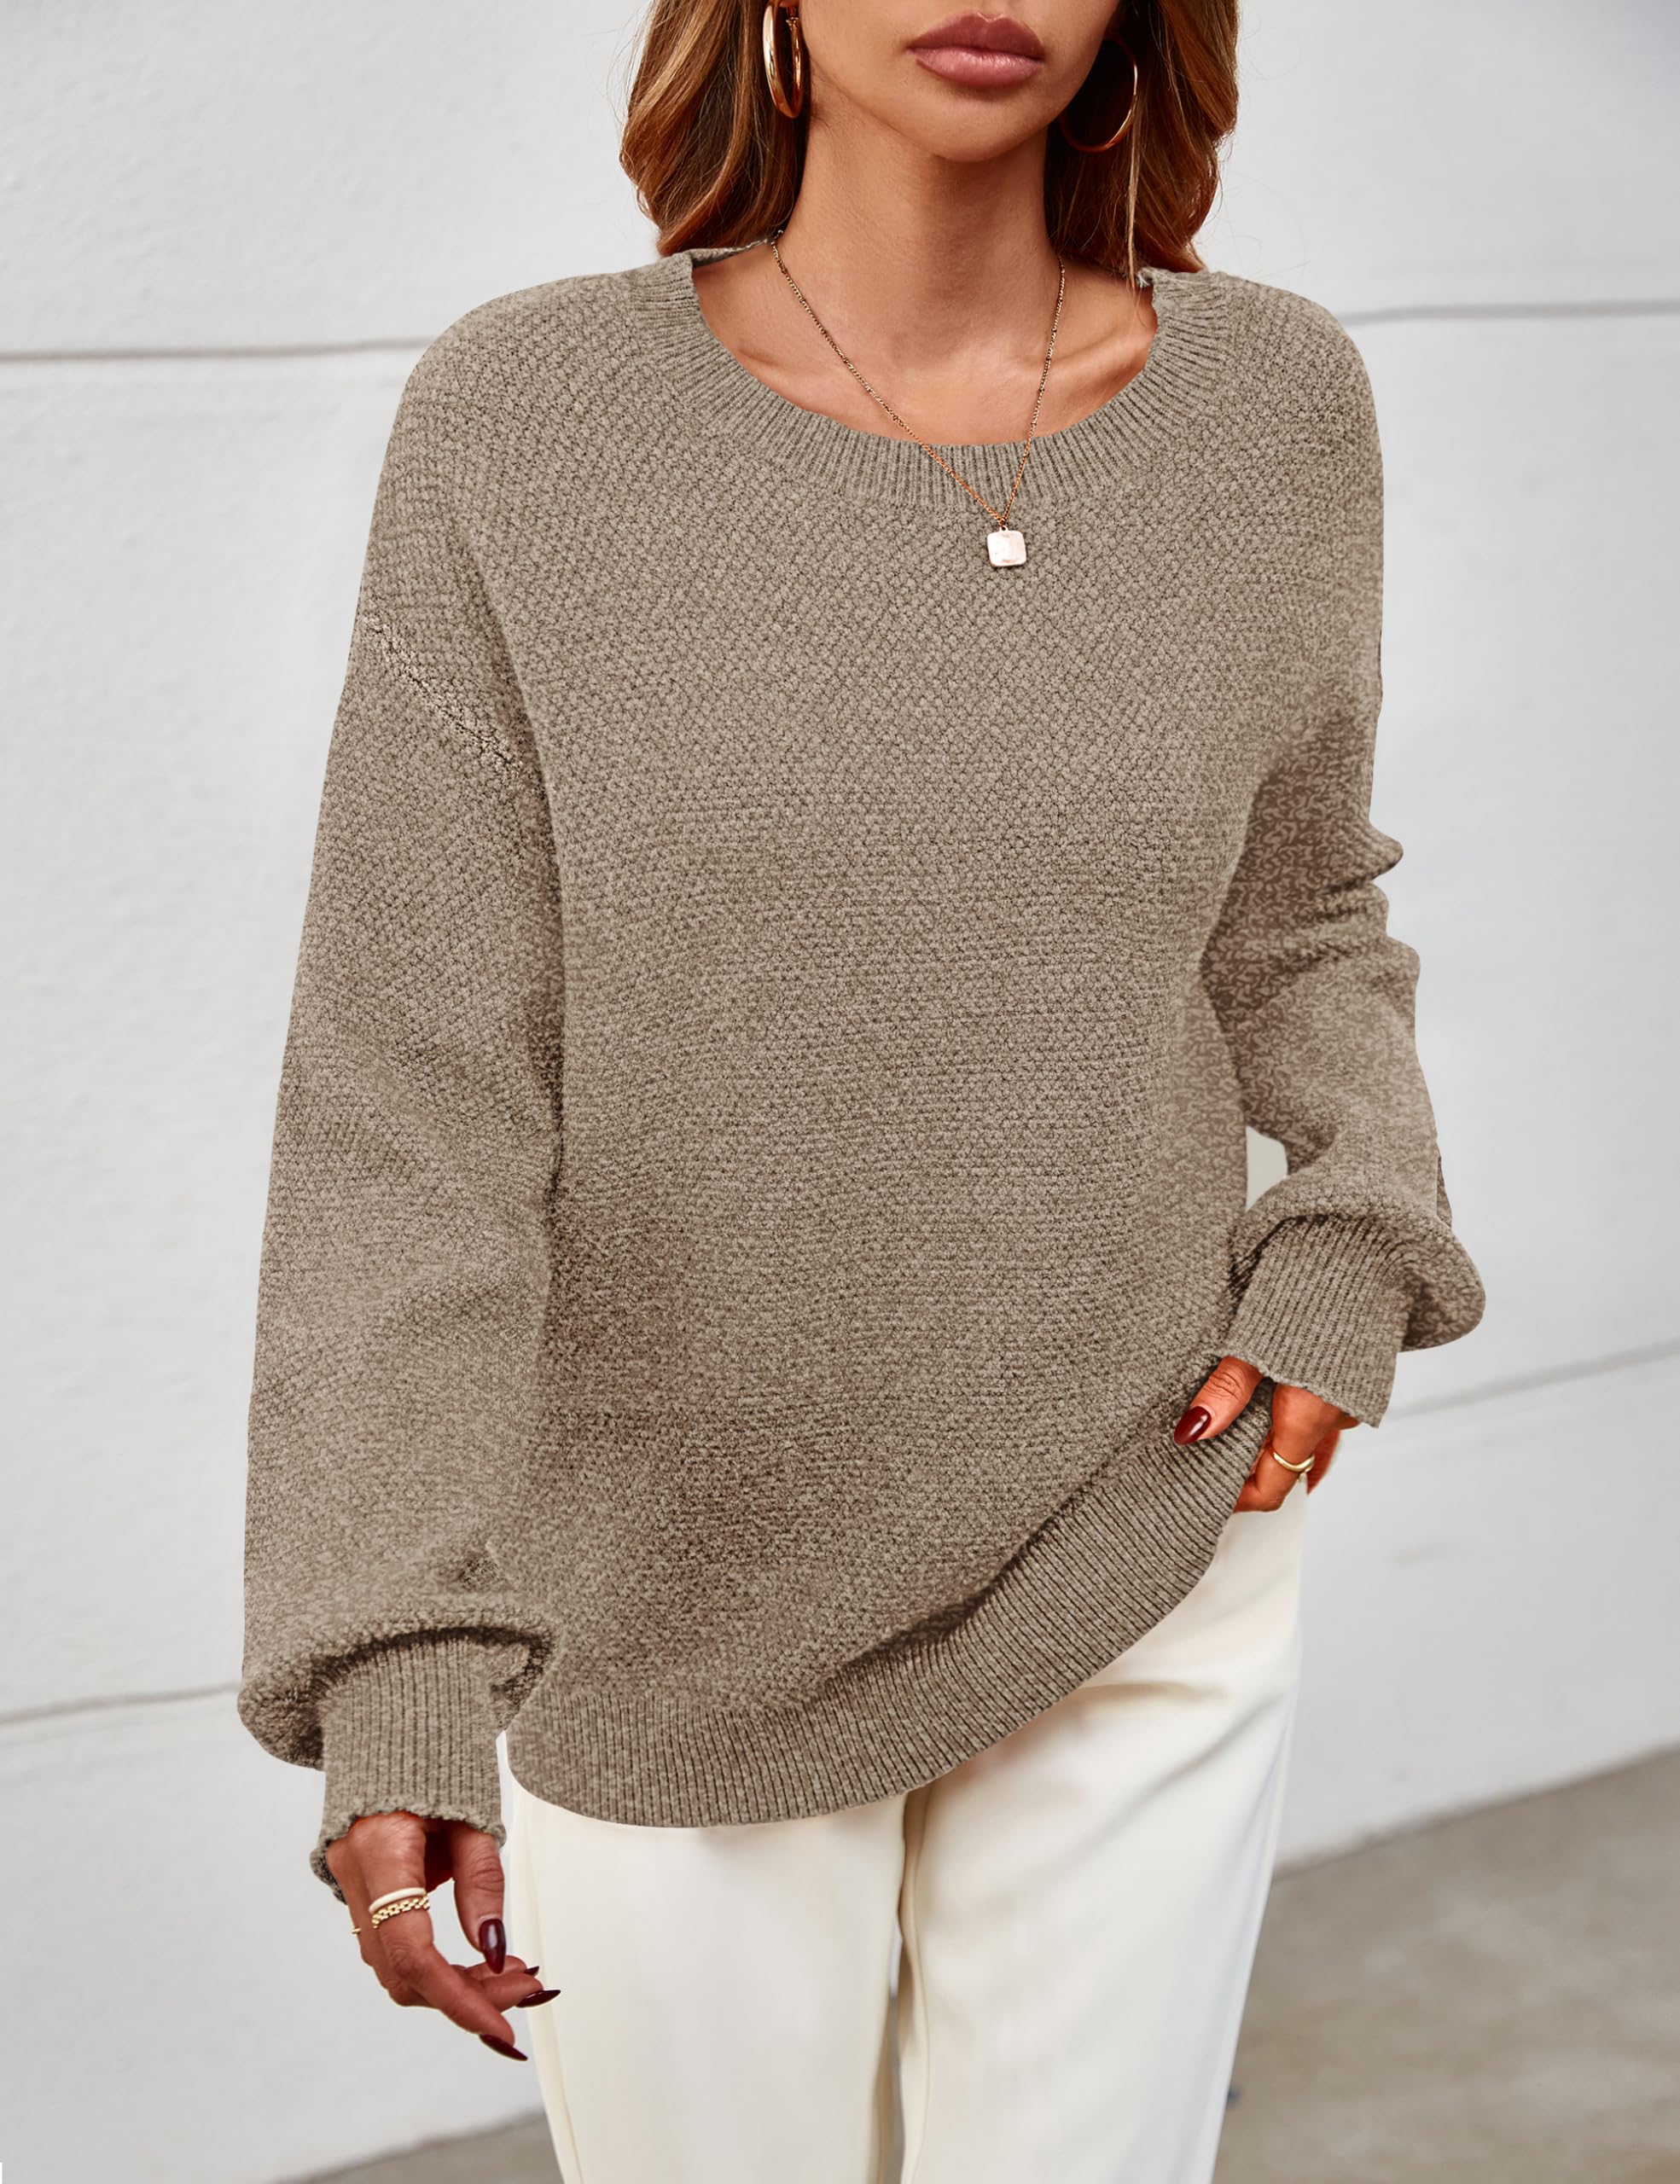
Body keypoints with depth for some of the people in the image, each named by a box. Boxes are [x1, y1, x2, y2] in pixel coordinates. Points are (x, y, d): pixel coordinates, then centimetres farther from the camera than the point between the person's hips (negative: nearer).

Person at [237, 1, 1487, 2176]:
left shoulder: (1274, 402, -3)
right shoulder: (521, 421, -11)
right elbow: (407, 1089, -14)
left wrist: (1356, 1250, -7)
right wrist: (394, 1672, -21)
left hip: (1141, 1586, 2)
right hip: (664, 1613, -1)